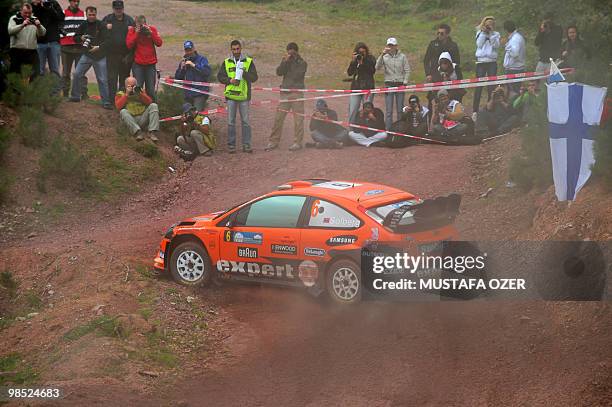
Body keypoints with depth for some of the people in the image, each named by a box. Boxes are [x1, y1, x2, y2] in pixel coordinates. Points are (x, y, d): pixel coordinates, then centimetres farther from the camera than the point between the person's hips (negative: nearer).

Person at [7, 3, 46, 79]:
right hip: (16, 51, -2)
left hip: (32, 51, 2)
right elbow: (10, 31, -15)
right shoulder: (14, 19, 3)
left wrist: (39, 26, -19)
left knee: (36, 72, -6)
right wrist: (22, 25, -28)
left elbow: (42, 33, 2)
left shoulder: (34, 20, 11)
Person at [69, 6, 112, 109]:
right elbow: (75, 37, 14)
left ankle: (106, 102, 3)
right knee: (76, 74, -2)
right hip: (87, 55, 4)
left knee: (102, 80, -3)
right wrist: (81, 38, -8)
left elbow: (107, 40, -12)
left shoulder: (101, 25, -7)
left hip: (100, 57, -4)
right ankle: (75, 96, 14)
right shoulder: (83, 25, 5)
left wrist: (99, 47, -25)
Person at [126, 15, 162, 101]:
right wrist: (136, 33, -16)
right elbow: (129, 45, -10)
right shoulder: (132, 30, 1)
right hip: (138, 65, -1)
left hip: (151, 64, 1)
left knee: (150, 90, 2)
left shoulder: (152, 29, 4)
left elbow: (159, 43, -4)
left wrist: (150, 32, -14)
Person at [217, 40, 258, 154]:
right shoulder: (226, 62, 10)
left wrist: (244, 73, -17)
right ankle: (231, 145, 8)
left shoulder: (249, 62, 6)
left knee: (245, 121, 2)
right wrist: (229, 80, -10)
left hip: (244, 95, -1)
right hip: (231, 95, 1)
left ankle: (246, 144, 7)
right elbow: (220, 76, 7)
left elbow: (254, 77, -1)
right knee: (231, 122, 3)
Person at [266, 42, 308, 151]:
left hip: (297, 93, -4)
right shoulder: (285, 60, 12)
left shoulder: (302, 63, 0)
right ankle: (274, 141, 8)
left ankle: (297, 142, 4)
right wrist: (285, 61, -12)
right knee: (278, 118, 2)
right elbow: (278, 72, -2)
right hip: (285, 93, 4)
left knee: (298, 118, -2)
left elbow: (296, 76, -13)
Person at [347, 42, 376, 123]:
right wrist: (353, 61, -7)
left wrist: (362, 63, -15)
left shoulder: (370, 59, 5)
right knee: (352, 111, 0)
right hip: (355, 88, 3)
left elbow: (373, 71, -9)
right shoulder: (354, 60, 12)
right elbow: (349, 73, 2)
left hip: (367, 88, -3)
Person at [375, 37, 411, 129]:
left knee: (400, 109, 3)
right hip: (389, 84, 0)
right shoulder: (385, 57, 3)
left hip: (400, 84, 0)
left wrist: (404, 83, -5)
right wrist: (382, 55, -17)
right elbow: (377, 67, -10)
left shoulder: (402, 56, 3)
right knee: (388, 110, -2)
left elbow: (407, 71, 5)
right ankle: (388, 130, 0)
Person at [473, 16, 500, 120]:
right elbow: (479, 44, -6)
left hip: (492, 62, 1)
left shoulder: (495, 34, 7)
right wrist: (484, 33, -11)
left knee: (491, 86, 1)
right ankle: (475, 110, -1)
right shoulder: (479, 33, 7)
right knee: (478, 86, -3)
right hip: (481, 61, -1)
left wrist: (491, 33, -12)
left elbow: (496, 45, -8)